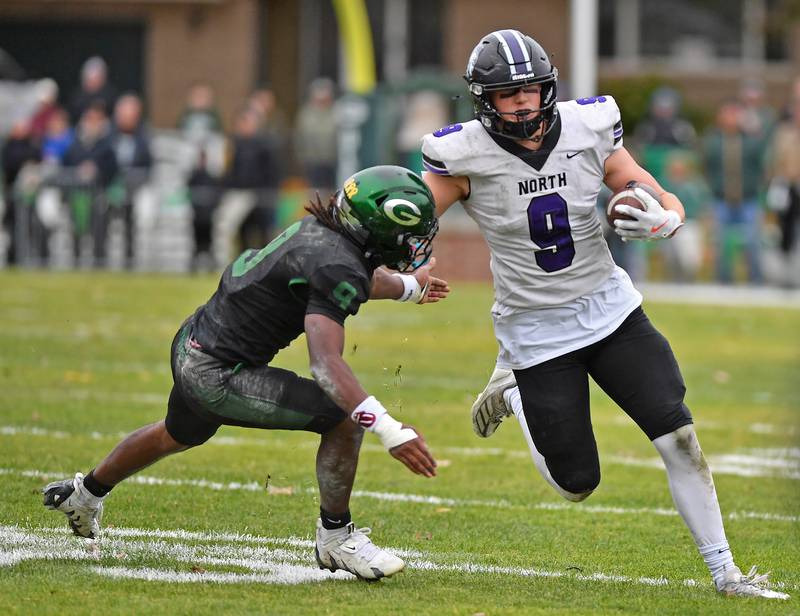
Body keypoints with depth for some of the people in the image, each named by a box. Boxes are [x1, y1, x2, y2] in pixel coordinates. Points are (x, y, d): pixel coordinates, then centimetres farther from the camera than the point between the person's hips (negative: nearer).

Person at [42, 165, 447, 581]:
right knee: (343, 419, -15)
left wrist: (409, 287, 45)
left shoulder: (321, 228, 2)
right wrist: (389, 430, -43)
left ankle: (87, 492, 62)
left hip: (191, 345, 10)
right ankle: (336, 538, 2)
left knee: (180, 434, 38)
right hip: (217, 375, -10)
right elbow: (325, 364, -37)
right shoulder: (336, 269, -26)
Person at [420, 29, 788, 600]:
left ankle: (724, 571, 3)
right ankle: (512, 391, 30)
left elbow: (668, 203, -2)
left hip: (609, 310, 2)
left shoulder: (587, 129, -9)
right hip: (537, 331, -2)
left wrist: (662, 222, -26)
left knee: (679, 438, -9)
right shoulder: (468, 156, -16)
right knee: (576, 483, 3)